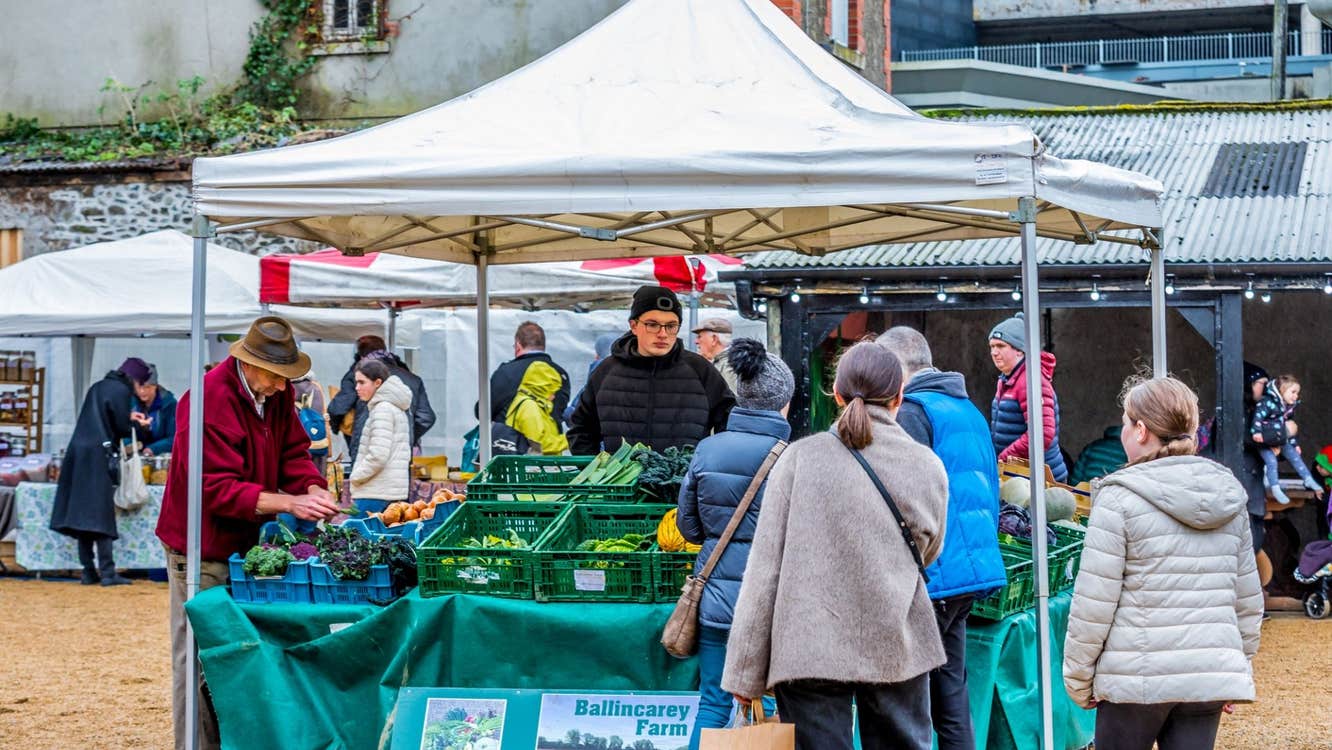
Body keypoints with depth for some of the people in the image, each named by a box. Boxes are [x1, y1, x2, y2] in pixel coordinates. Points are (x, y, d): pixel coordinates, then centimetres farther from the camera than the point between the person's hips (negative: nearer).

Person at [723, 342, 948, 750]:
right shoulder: (928, 467, 3)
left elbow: (765, 567, -6)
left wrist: (745, 671, -3)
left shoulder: (801, 458, -5)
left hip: (810, 650, -2)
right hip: (897, 648, 2)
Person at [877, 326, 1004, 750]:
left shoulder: (912, 411, -11)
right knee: (950, 688, 14)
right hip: (976, 568, 9)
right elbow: (990, 490, 24)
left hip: (933, 576, -9)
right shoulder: (969, 410, 18)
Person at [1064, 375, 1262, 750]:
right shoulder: (1230, 498, 8)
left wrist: (1077, 676, 0)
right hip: (1210, 676, 5)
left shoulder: (1120, 499, -10)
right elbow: (1248, 598, 13)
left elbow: (1094, 603, -10)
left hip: (1137, 677, -4)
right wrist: (1239, 666, 23)